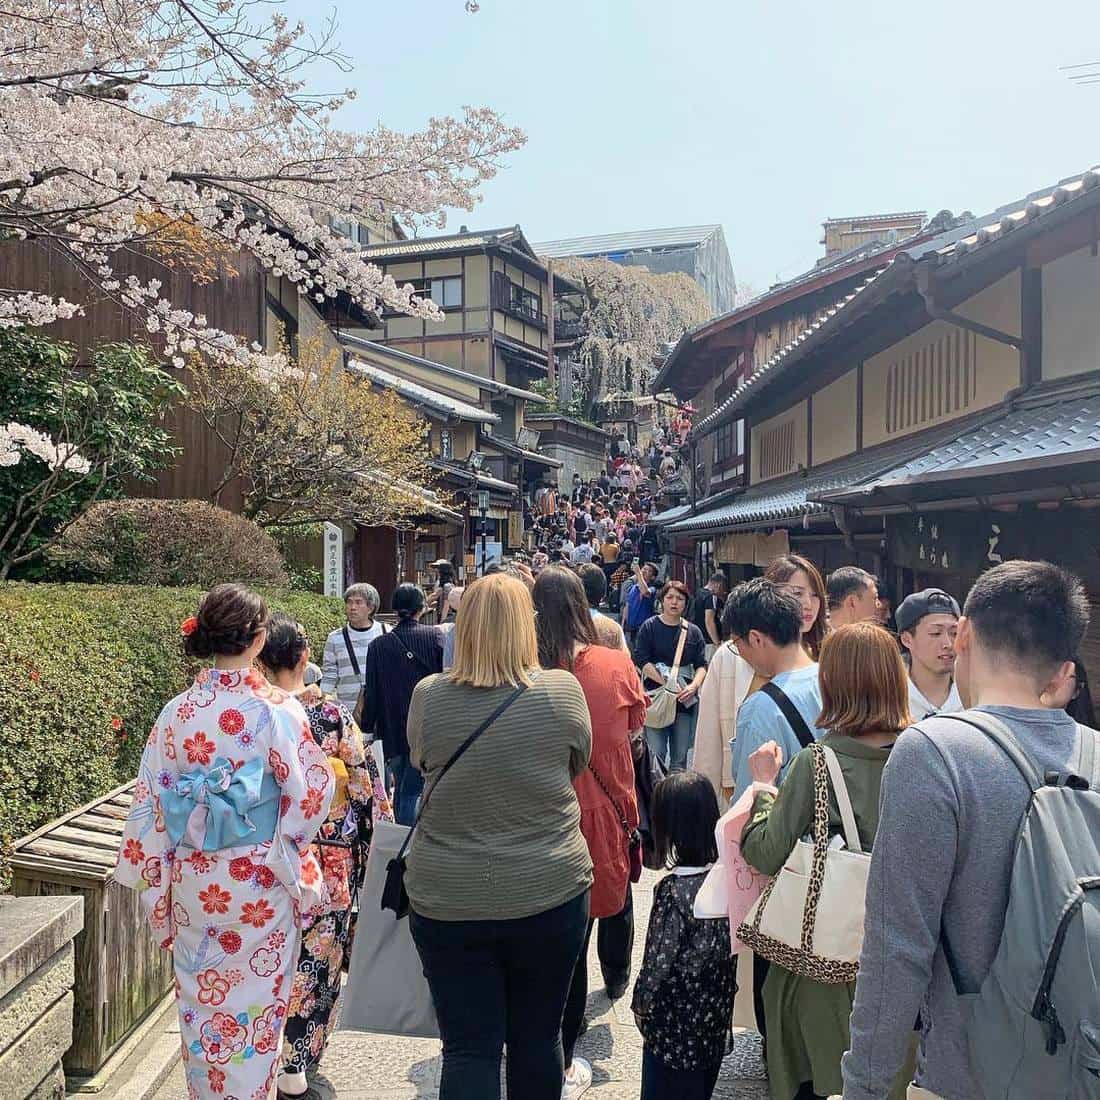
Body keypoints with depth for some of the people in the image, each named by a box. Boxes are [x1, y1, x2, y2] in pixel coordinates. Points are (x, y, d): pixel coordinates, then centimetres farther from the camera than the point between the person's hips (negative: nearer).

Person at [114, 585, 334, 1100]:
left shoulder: (176, 712, -7)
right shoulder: (278, 710, -18)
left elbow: (150, 801, -1)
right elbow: (312, 793, -13)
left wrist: (156, 885, 11)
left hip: (193, 883, 4)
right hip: (260, 884, -3)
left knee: (200, 1004, 21)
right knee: (255, 1007, 15)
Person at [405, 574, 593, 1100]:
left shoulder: (427, 696, -11)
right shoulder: (562, 690, -13)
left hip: (447, 902, 0)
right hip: (550, 894, 0)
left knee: (467, 1049, 11)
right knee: (537, 1038, 19)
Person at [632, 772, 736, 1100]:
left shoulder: (673, 891, -27)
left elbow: (659, 961, -20)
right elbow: (728, 943, 1)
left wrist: (640, 1004, -4)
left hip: (675, 1017, -5)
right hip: (716, 1010, 6)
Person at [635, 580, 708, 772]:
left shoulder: (693, 631, 9)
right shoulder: (649, 627, 0)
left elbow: (702, 664, 6)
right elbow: (642, 660, -8)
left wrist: (693, 686, -14)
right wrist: (668, 684, -17)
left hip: (685, 699, 3)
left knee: (680, 755, 8)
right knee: (656, 753, -5)